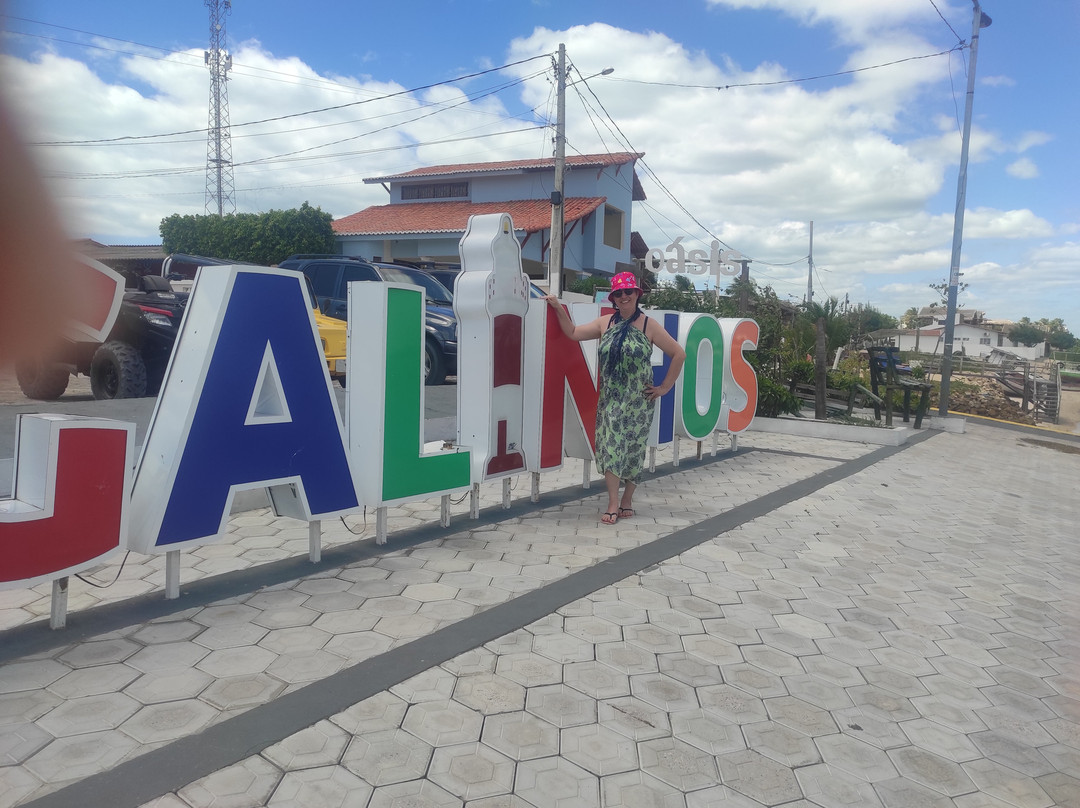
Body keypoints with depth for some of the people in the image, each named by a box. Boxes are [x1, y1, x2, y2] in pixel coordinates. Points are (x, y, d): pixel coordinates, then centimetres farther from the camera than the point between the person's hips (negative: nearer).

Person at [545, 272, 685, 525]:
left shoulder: (648, 325, -5)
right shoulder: (605, 322, 6)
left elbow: (679, 354, -3)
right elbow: (573, 333, 10)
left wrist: (664, 387, -3)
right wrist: (559, 308, 2)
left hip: (638, 400, -2)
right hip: (610, 399, 2)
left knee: (633, 449, 5)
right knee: (609, 446, -5)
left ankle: (627, 500, 23)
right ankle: (613, 504, 3)